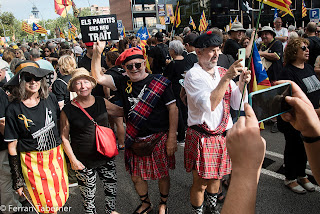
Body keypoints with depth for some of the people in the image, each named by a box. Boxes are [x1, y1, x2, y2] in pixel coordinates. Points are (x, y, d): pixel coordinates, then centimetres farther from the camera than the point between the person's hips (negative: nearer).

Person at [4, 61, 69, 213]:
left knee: (60, 198, 17)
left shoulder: (50, 99, -2)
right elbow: (12, 146, -5)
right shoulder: (13, 109, -10)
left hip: (57, 156, 3)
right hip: (32, 161, -3)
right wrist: (17, 180, -3)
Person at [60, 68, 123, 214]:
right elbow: (64, 137, -6)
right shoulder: (68, 110, -11)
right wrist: (73, 160, -9)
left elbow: (123, 112, 12)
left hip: (106, 157, 4)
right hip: (84, 162, -3)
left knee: (111, 189, 20)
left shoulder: (102, 102, -1)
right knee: (88, 195, 12)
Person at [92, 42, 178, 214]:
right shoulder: (123, 83, 2)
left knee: (162, 175, 13)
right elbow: (97, 77, 2)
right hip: (134, 141, 4)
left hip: (159, 139, -3)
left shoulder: (160, 82, -9)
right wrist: (97, 54, -11)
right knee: (136, 176, 16)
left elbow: (173, 109, -10)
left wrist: (172, 138, -13)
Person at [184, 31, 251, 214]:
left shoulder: (223, 72, 5)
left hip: (223, 135, 6)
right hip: (201, 136, -6)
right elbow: (209, 105, -27)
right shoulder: (193, 75, -12)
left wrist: (242, 82, -14)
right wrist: (227, 77, -29)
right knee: (200, 183, 6)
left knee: (215, 177, 23)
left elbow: (237, 105, 2)